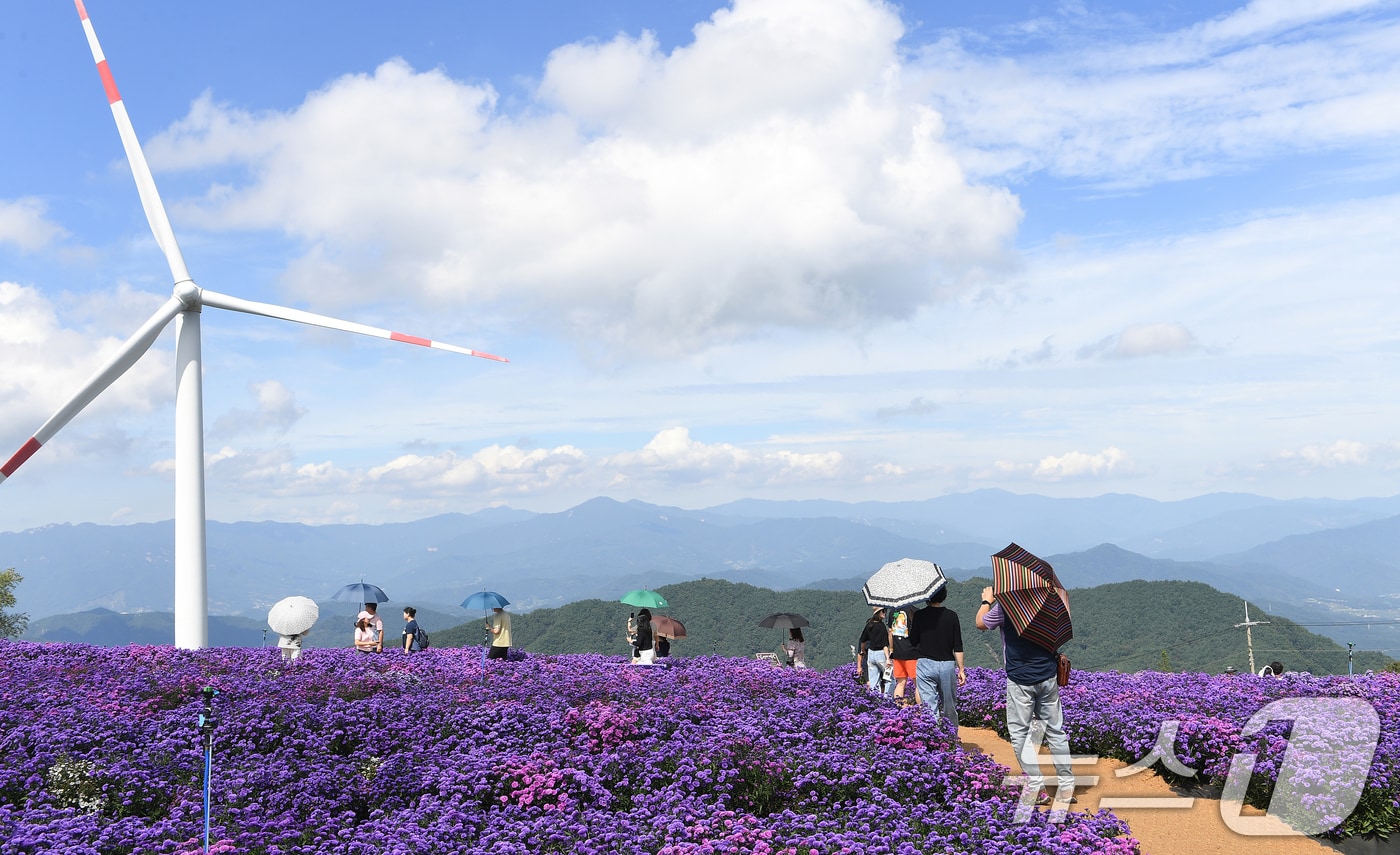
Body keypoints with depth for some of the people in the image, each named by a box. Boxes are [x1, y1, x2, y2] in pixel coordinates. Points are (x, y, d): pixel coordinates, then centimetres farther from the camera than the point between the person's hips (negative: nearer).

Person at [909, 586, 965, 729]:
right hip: (947, 664, 1)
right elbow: (958, 647, -1)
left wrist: (911, 620, 13)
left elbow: (913, 642, 4)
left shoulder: (919, 615, -4)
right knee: (950, 708, 13)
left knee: (929, 706, -1)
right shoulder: (951, 616, -1)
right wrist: (961, 669, 5)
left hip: (925, 664, -1)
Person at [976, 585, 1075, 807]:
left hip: (1020, 680, -5)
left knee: (1019, 732, 4)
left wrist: (986, 601, 20)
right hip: (1048, 676, 5)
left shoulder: (1004, 606, -11)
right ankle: (1066, 787, 13)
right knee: (1055, 731, 11)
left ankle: (1037, 789, 0)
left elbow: (981, 623, 6)